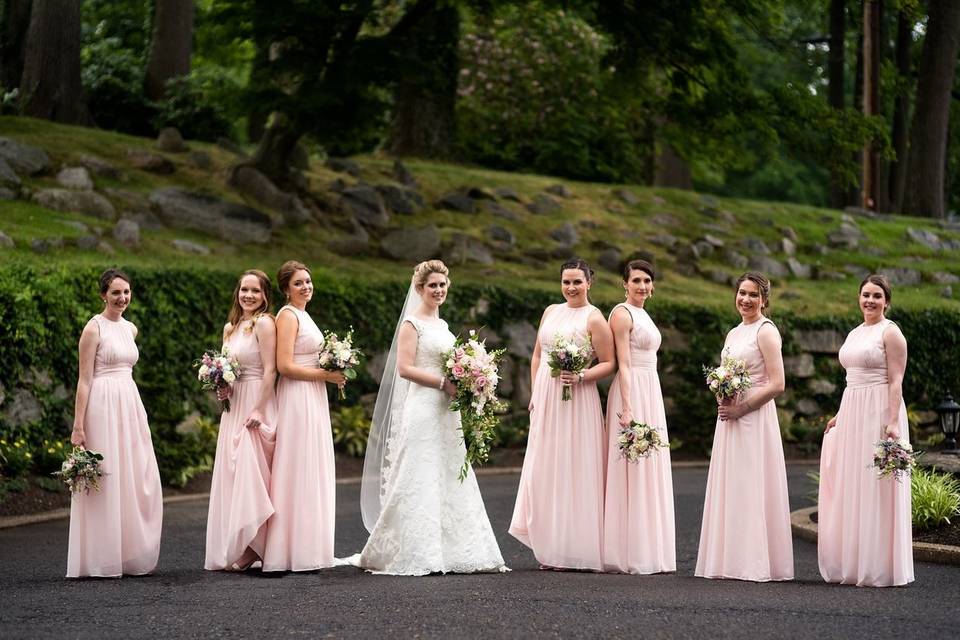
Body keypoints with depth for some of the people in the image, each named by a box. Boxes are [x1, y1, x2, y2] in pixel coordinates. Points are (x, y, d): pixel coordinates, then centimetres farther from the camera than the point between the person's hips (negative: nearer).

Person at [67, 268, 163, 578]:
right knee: (105, 481, -5)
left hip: (131, 404, 7)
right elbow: (84, 380, -10)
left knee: (139, 482, 6)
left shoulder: (130, 329, 14)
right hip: (103, 405, -7)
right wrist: (78, 426, -15)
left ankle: (132, 555, 15)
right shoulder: (94, 328, -7)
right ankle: (102, 560, 2)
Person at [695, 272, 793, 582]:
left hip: (754, 419, -8)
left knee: (751, 489, -6)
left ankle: (757, 563, -2)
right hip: (729, 420, 8)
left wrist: (740, 408, -16)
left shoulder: (766, 331, -8)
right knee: (729, 490, 8)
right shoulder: (733, 334, 17)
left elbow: (777, 384, -15)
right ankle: (731, 560, 12)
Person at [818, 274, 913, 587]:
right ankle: (851, 564, 15)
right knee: (849, 488, 8)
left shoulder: (891, 333, -6)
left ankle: (879, 567, 0)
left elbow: (896, 381, -13)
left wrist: (893, 421, -21)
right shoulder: (855, 334, 17)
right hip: (851, 412, 8)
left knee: (875, 489, -6)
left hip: (879, 411, -8)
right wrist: (840, 414, 18)